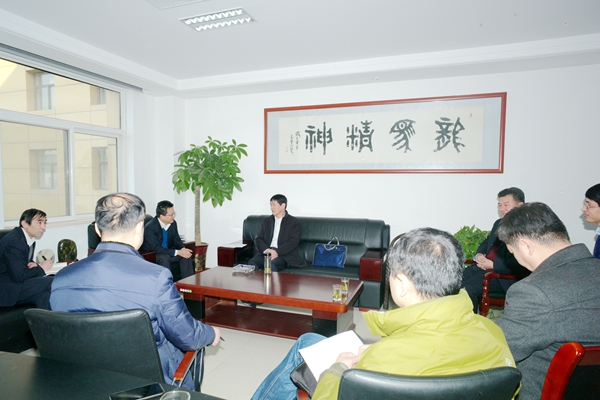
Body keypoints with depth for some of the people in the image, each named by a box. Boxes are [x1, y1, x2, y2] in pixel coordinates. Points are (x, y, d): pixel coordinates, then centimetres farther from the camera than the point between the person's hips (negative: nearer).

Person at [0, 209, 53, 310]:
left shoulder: (30, 239, 8)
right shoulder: (14, 242, -20)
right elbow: (18, 276, -25)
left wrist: (34, 265, -4)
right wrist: (40, 268, -10)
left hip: (15, 282, 9)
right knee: (52, 282, -21)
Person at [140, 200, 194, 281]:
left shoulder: (173, 223, -7)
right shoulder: (150, 228, -25)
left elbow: (177, 240, 3)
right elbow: (157, 249, -28)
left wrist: (183, 249, -21)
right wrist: (178, 252, -33)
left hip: (167, 252, 6)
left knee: (187, 254, -15)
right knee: (165, 257, -35)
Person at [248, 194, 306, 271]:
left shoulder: (294, 222, 6)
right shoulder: (266, 221, 21)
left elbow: (293, 242, -6)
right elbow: (259, 239, 12)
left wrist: (277, 252, -19)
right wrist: (266, 250, -11)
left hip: (284, 254, -4)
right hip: (266, 253, 4)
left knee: (271, 265, -36)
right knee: (251, 263, -27)